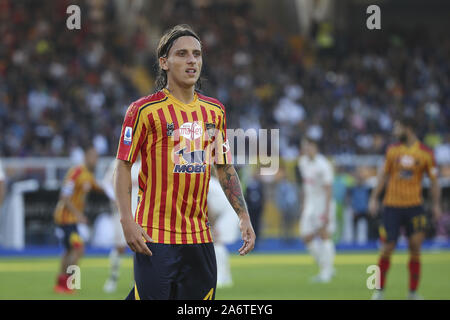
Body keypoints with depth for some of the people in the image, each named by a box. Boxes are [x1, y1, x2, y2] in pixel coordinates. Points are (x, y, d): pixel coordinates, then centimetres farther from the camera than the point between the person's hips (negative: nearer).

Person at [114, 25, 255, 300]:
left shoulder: (214, 110, 12)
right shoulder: (144, 110, -5)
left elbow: (225, 168, 18)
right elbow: (123, 166, -4)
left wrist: (244, 216, 10)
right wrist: (127, 221, -14)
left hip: (200, 236, 5)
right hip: (155, 237, -5)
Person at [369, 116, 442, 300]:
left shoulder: (426, 153, -2)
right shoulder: (392, 150, 5)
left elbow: (434, 180, 3)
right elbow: (384, 175, 14)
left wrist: (436, 205, -5)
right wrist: (374, 198, 9)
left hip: (414, 207, -1)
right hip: (392, 206, 1)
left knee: (415, 247, -3)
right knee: (387, 249, -1)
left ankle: (413, 292, 7)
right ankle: (380, 290, 13)